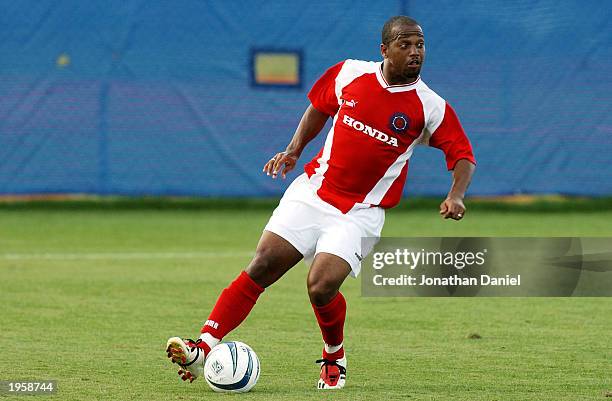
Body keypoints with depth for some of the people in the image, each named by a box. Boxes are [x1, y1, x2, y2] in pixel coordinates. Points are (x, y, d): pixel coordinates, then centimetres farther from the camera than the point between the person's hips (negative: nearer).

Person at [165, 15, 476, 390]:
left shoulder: (430, 107, -10)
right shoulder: (349, 74, -2)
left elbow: (463, 156, -7)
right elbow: (319, 106, 17)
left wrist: (455, 196, -25)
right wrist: (294, 150, 8)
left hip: (360, 214, -3)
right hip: (313, 190, 3)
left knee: (321, 286, -19)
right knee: (262, 267, -8)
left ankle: (335, 359, 10)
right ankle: (204, 348, -8)